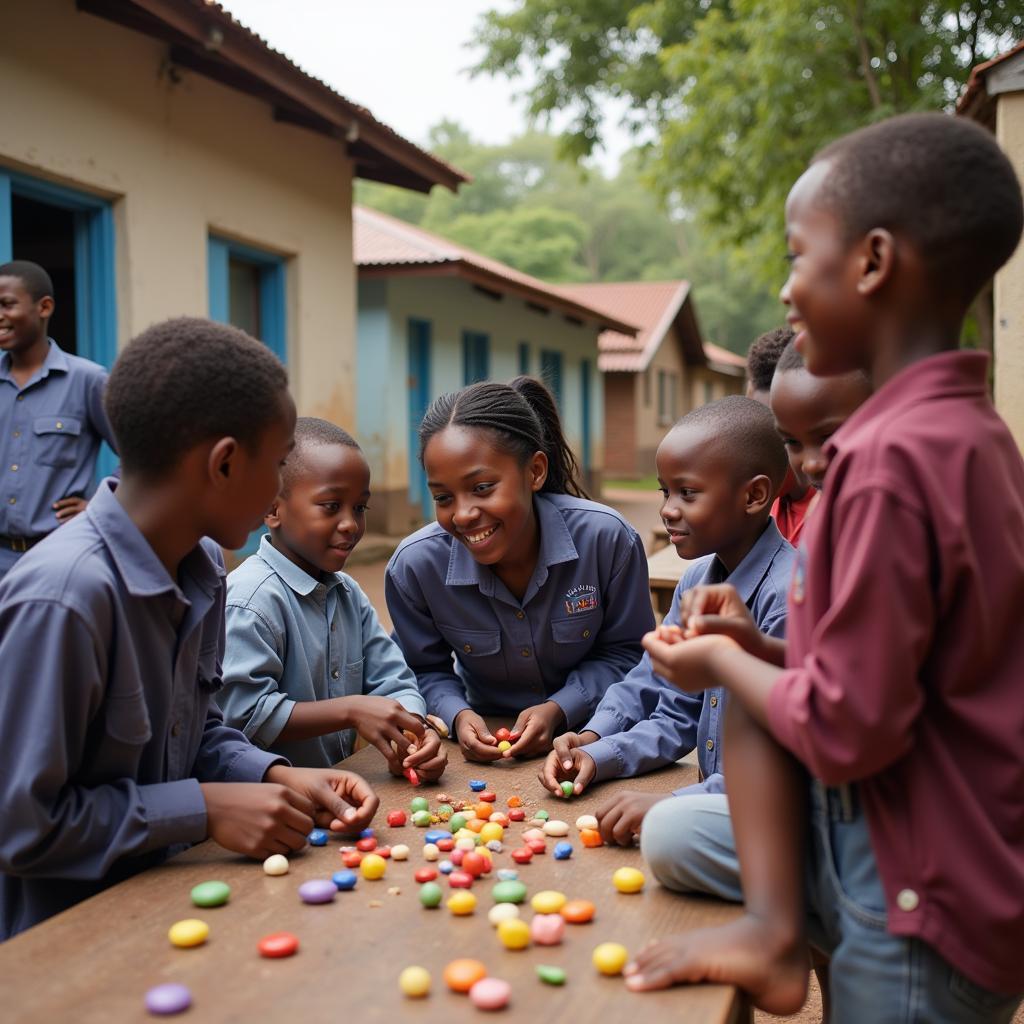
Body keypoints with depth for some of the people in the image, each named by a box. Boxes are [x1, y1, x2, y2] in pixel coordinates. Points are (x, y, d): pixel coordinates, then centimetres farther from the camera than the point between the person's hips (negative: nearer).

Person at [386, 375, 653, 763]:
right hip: (488, 746, 1)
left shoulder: (608, 537, -22)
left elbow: (626, 652, -6)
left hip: (589, 734, 0)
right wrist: (457, 715, -20)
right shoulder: (414, 566, -18)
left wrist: (558, 710, -20)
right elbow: (426, 671, 0)